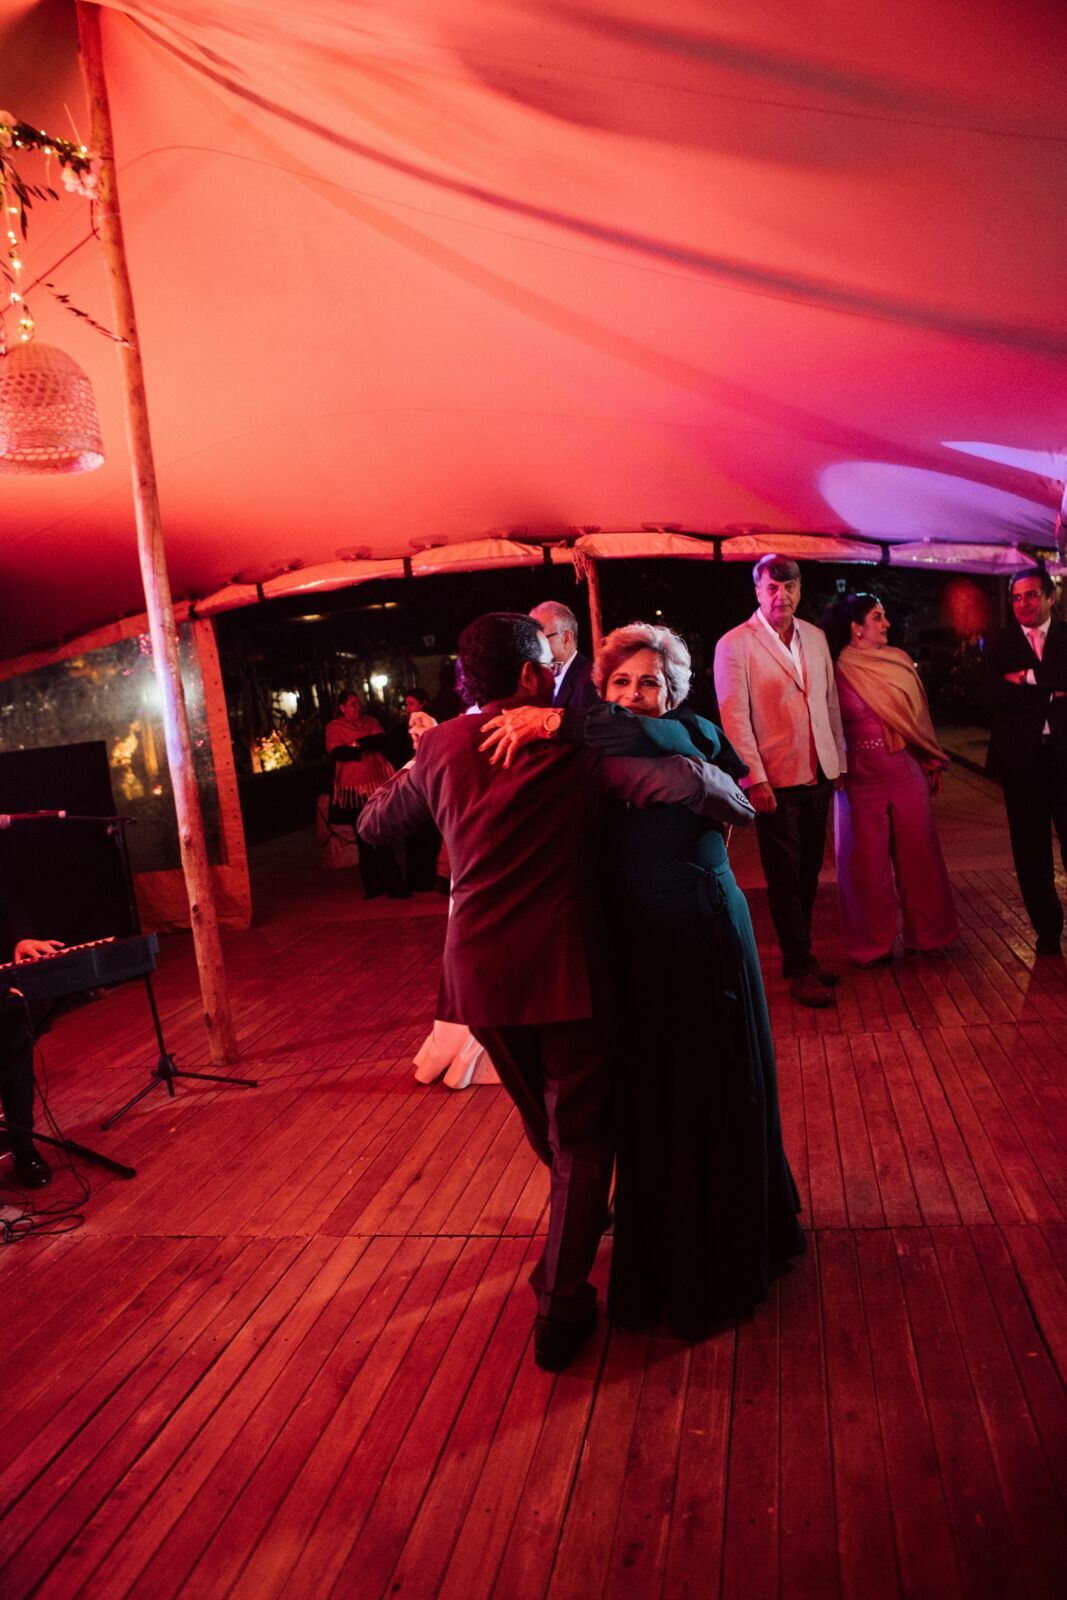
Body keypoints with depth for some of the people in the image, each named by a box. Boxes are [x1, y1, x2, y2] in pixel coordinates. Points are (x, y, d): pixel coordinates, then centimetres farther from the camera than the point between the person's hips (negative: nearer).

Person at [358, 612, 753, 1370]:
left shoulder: (441, 747, 4)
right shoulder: (575, 740, -10)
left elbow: (375, 823, 18)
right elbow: (685, 782, -22)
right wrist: (739, 799, -2)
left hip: (479, 970, 5)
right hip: (564, 968, -5)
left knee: (544, 1120, 28)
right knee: (581, 1136, 11)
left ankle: (583, 1215, 52)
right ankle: (560, 1304, 12)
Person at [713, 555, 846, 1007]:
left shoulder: (815, 637, 10)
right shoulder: (734, 645, -8)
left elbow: (830, 703, 15)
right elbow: (734, 718, -11)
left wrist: (840, 761, 13)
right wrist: (755, 779, -16)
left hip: (818, 776, 6)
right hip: (774, 782, -6)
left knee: (808, 872, 12)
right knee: (785, 878, 2)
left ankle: (797, 956, 25)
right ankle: (801, 969, 12)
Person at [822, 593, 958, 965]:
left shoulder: (900, 660, 6)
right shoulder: (839, 671, -6)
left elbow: (919, 715, 10)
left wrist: (933, 763, 10)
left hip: (908, 771, 4)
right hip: (862, 777, -4)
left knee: (918, 853, 10)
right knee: (868, 861, 5)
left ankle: (926, 932, 28)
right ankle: (874, 943, 21)